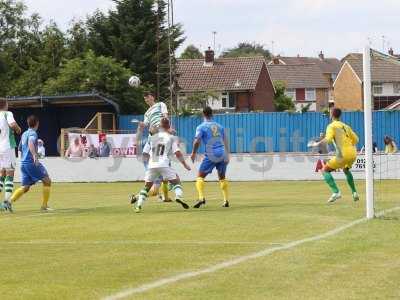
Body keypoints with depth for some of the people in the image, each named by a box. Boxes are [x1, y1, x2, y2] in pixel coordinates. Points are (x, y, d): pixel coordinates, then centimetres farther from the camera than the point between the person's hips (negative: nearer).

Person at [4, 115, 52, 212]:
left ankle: (10, 201, -17)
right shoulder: (33, 133, -7)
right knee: (47, 181, 4)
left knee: (25, 187, 5)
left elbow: (20, 148, 30)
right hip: (31, 162, -8)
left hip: (23, 163, 8)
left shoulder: (24, 134, 18)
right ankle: (44, 206, 2)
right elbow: (30, 143, -28)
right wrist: (35, 155, -41)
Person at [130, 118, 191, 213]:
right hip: (164, 165, -3)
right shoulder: (171, 138, 7)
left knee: (146, 186, 15)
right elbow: (177, 153, -3)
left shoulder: (152, 138, 16)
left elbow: (145, 154, 17)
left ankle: (138, 205, 3)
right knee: (176, 182, 8)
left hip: (152, 165, 3)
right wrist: (185, 164, 6)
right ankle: (179, 196, -18)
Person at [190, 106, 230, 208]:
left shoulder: (201, 127, 0)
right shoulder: (219, 126, 15)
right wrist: (227, 155, 19)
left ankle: (201, 198, -17)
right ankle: (226, 201, 14)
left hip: (211, 155, -4)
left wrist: (193, 153, 3)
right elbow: (225, 142, 15)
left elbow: (197, 141, -10)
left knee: (200, 176, 2)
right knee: (222, 177, 19)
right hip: (222, 154, 4)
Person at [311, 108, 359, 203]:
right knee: (346, 170, 36)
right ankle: (354, 193, 29)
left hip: (343, 155, -7)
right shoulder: (346, 126, 19)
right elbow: (356, 139, 22)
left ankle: (336, 192, -12)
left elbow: (328, 139, -16)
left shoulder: (331, 126, 0)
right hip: (353, 154, 7)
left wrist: (318, 143, -3)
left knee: (325, 171, 5)